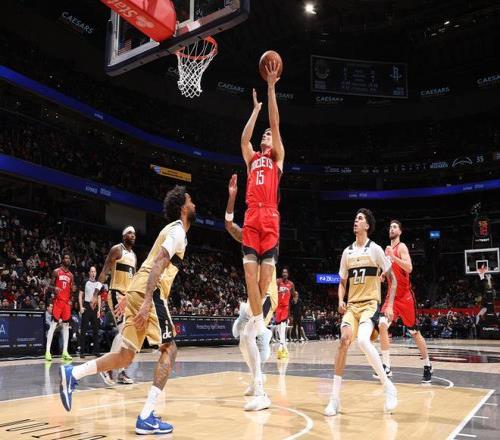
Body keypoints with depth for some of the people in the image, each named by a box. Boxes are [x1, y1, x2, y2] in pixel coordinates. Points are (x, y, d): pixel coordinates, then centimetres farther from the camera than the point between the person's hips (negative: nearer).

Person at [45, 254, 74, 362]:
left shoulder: (71, 275, 15)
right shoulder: (56, 271, 0)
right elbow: (50, 286, -2)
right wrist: (54, 288, -23)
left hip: (67, 302, 6)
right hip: (58, 300, -6)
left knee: (66, 326, 5)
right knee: (53, 325, -10)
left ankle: (65, 352, 9)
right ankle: (47, 351, -9)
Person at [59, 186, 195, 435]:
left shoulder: (172, 230, 25)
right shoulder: (178, 231, -5)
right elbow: (158, 263, -19)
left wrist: (129, 297, 29)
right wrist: (147, 302, -26)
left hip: (138, 292, 9)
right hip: (150, 292, -9)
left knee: (126, 356, 11)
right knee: (169, 350, -5)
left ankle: (71, 374, 12)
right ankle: (146, 417, -8)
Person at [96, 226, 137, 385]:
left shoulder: (134, 255, 18)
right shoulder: (117, 249, -6)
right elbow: (105, 271, -12)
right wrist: (97, 292, -20)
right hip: (116, 294, -9)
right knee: (123, 330, -19)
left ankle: (122, 372, 13)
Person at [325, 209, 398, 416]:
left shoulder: (375, 249, -4)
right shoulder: (347, 252, 11)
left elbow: (392, 279, 0)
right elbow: (342, 282, 18)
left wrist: (389, 305, -9)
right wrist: (340, 301, 0)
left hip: (370, 304, -4)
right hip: (352, 305, 5)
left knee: (363, 340, -28)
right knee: (344, 341, -14)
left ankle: (388, 386, -9)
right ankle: (335, 398, -7)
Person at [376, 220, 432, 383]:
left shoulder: (401, 247, -9)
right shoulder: (388, 250, 13)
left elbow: (409, 268, -25)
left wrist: (393, 257, -33)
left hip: (405, 296, -6)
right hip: (392, 296, 6)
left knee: (415, 333, 4)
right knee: (382, 325, -13)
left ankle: (428, 367, 21)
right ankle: (386, 367, -11)